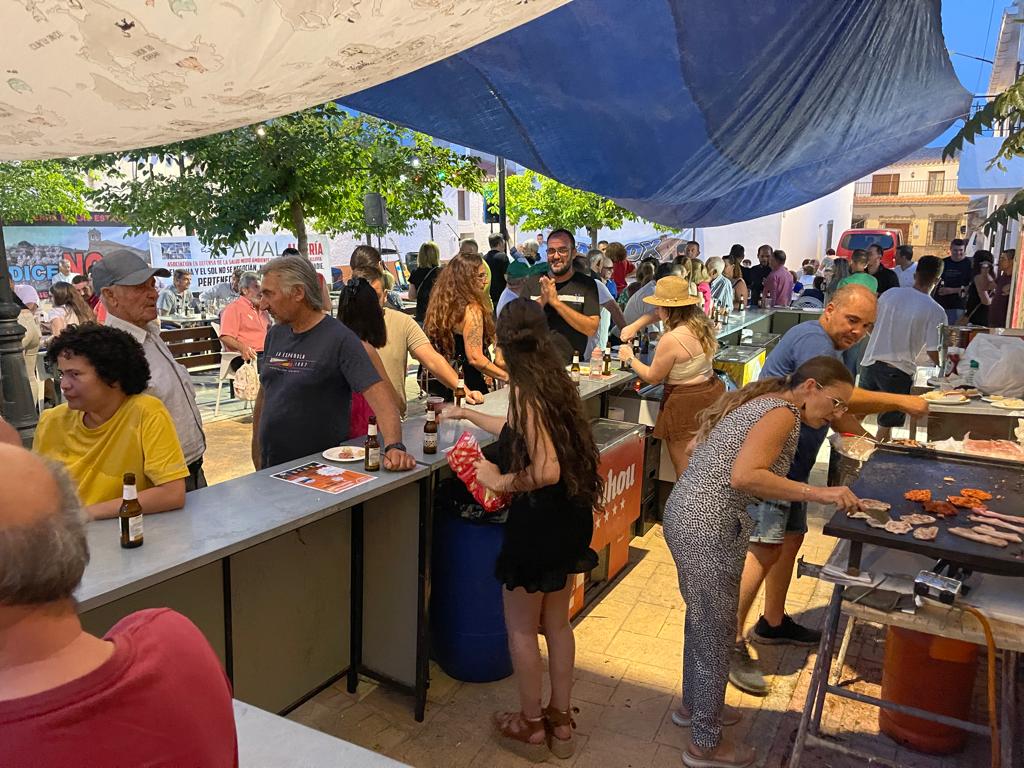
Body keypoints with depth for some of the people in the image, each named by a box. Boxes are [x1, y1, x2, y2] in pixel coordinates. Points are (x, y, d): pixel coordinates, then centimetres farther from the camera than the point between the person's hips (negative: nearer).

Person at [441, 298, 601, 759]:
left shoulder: (525, 390, -21)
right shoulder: (554, 380, 4)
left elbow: (546, 470, -30)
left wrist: (499, 481, -14)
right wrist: (467, 414, 32)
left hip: (538, 523, -8)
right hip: (570, 518, 8)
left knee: (521, 628, 14)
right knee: (557, 623, 22)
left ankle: (531, 722, 32)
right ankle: (561, 720, 37)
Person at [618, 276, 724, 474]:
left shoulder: (671, 340, -23)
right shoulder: (701, 323, 3)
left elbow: (652, 377, -10)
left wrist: (630, 358, 4)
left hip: (686, 405, -9)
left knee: (685, 470, 3)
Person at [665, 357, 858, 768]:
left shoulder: (764, 402, 15)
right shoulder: (783, 412, -14)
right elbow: (743, 476, -28)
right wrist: (818, 493, -24)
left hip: (686, 513, 10)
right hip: (709, 528, -10)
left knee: (702, 618, 25)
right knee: (716, 629, 6)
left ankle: (694, 705, 46)